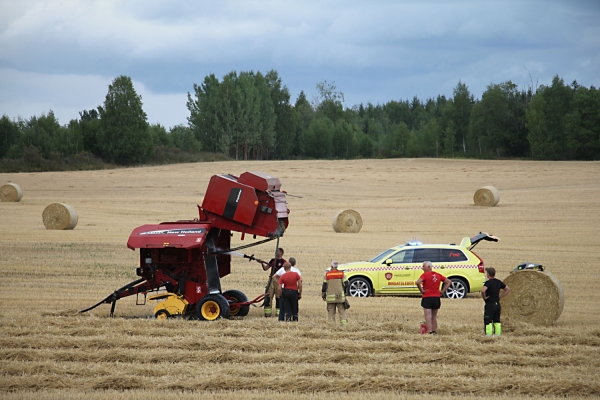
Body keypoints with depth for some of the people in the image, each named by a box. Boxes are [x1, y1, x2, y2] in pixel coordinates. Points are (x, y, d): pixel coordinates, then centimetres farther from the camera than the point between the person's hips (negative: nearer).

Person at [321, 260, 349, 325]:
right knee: (342, 311, 5)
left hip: (330, 297, 0)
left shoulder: (327, 274, -1)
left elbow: (324, 286, 0)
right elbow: (346, 284, -2)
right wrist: (345, 292, 16)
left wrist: (323, 295, 11)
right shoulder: (341, 274, -1)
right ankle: (344, 323, -3)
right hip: (340, 297, 0)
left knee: (331, 312, 6)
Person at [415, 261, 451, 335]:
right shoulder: (438, 275, 10)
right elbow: (449, 282, 14)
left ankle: (430, 332, -12)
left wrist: (421, 290, -12)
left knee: (428, 317, -6)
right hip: (436, 298, 6)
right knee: (434, 317, 16)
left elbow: (418, 282, -26)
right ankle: (434, 331, 18)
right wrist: (442, 291, 9)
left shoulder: (425, 275, -8)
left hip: (427, 298, -6)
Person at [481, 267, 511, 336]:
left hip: (490, 304, -7)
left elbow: (483, 290, -33)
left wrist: (484, 297, -15)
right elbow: (507, 289, 18)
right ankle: (497, 334, 12)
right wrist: (500, 296, 14)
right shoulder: (498, 282, 8)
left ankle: (488, 335, -8)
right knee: (497, 321, 12)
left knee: (488, 321, -3)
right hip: (497, 304, 7)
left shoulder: (488, 282, -14)